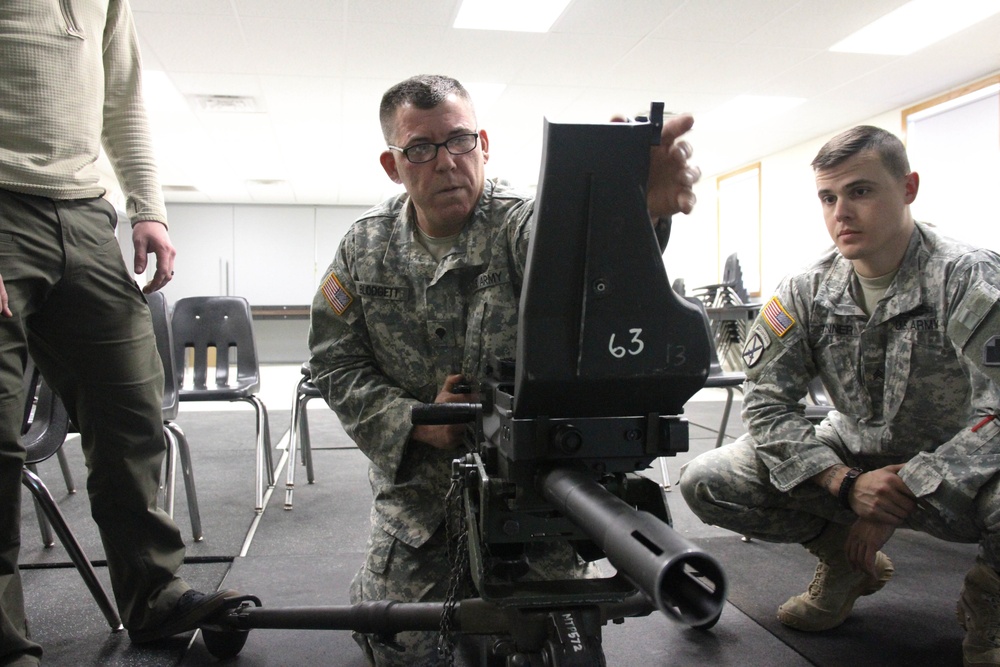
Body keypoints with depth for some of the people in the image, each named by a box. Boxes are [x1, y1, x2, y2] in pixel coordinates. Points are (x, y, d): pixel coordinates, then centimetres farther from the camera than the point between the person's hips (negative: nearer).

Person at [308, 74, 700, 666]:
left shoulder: (522, 224, -15)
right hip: (417, 482, 3)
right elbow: (336, 364, 0)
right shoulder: (366, 248, -2)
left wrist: (638, 204, -64)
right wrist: (415, 423, -17)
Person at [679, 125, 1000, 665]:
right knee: (705, 483, -14)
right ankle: (846, 563, 11)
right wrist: (845, 483, -22)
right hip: (854, 462, 4)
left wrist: (898, 497, -28)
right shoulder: (806, 293, -6)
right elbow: (765, 402, -8)